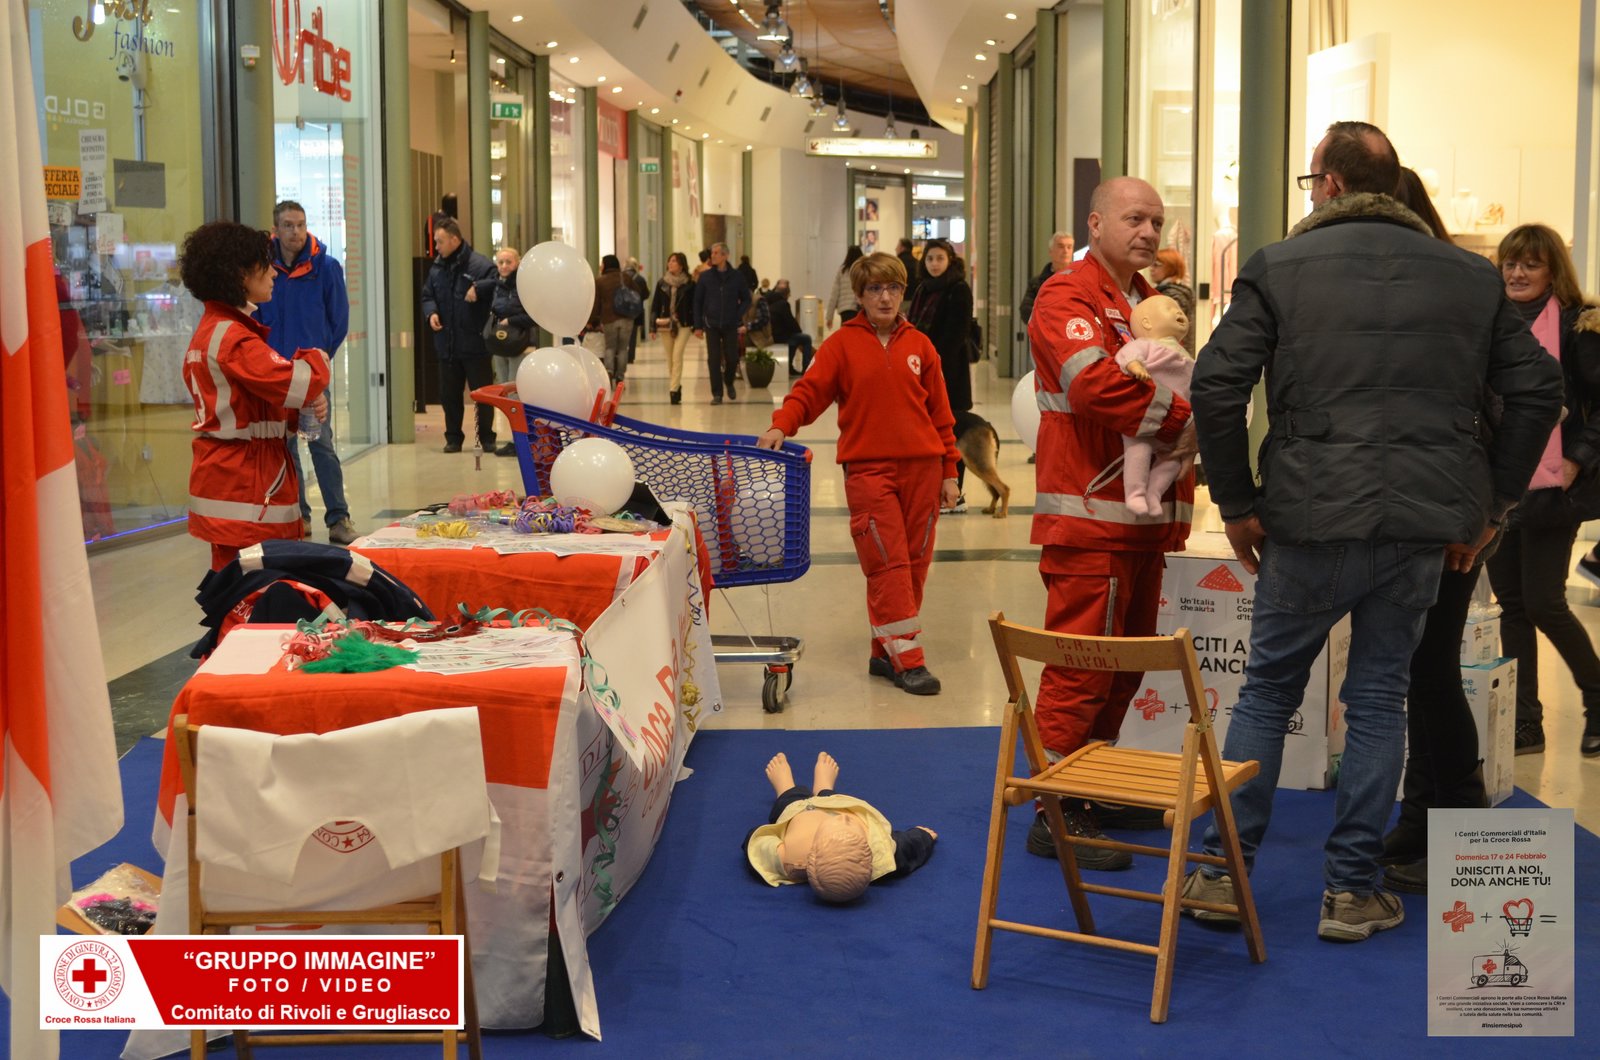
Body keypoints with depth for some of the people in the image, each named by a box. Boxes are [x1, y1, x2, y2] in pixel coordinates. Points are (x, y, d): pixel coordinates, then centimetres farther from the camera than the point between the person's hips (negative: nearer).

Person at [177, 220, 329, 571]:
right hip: (243, 487, -10)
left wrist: (301, 410, 1)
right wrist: (317, 359, -4)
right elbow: (293, 384, -26)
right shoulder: (234, 338, -16)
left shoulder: (211, 328, 16)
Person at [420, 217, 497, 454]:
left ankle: (486, 437, 17)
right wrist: (431, 313, -2)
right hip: (447, 344, 5)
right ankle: (453, 437, 23)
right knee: (449, 395, 12)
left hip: (475, 345, -5)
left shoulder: (481, 266, -12)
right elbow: (427, 296, 17)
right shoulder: (437, 268, 7)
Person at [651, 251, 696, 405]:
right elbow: (655, 305, 7)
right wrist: (653, 327, 3)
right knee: (670, 359, 9)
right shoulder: (661, 283, 5)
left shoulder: (689, 284, -2)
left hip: (683, 324, -3)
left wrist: (696, 326, -2)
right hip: (666, 324, 3)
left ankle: (674, 390, -16)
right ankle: (675, 386, 24)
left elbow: (694, 306, 1)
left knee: (677, 356, -15)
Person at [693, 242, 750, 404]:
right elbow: (697, 302, 3)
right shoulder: (705, 277, 0)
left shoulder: (736, 277, 0)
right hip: (711, 325, 0)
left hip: (731, 325, 0)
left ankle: (729, 383, 32)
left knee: (732, 359, 3)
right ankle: (717, 394, 5)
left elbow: (746, 299, 9)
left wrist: (738, 315, -7)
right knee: (714, 360, -2)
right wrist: (698, 325, -1)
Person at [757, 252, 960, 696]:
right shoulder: (842, 344, 3)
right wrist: (781, 426, -20)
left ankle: (885, 651, 15)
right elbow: (809, 391, -1)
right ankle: (906, 658, -6)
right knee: (887, 564, -8)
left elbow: (940, 413, 12)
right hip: (868, 469, -3)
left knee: (915, 562, 5)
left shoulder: (919, 346, 9)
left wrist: (949, 471, 9)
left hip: (921, 468, 3)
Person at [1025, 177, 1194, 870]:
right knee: (1082, 661, -7)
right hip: (1090, 514, -9)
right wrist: (1181, 420, -20)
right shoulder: (1068, 297, -9)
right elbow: (1094, 382, -26)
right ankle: (1055, 814, -1)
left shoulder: (1149, 301, 22)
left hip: (1144, 514, 10)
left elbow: (1178, 384, 25)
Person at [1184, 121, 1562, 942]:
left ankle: (1222, 872, 15)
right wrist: (1490, 505, 11)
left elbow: (1216, 387, -9)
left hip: (1312, 518, -2)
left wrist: (1236, 503, 0)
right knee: (1378, 697, 12)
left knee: (1268, 688, 13)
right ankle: (1351, 890, 15)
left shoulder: (1278, 267, -1)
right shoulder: (1470, 275, 8)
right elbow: (1538, 390, 7)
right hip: (1427, 525, 2)